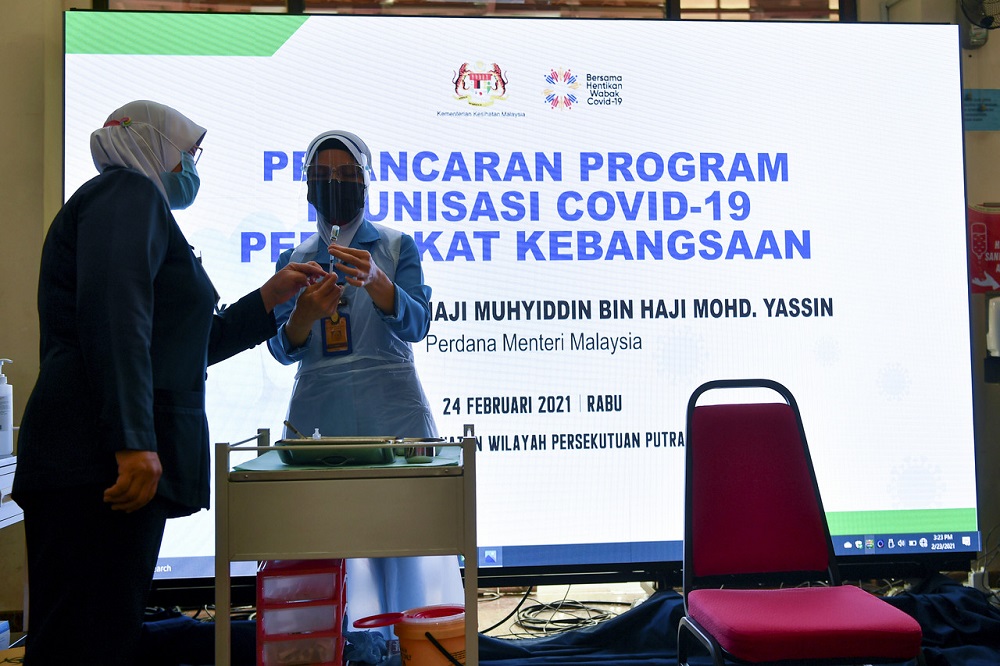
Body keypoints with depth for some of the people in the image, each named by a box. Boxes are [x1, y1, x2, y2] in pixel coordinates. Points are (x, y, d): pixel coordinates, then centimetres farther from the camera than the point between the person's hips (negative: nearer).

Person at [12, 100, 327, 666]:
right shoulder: (130, 193, -1)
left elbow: (189, 347, 34)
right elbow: (114, 317, -19)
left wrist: (269, 297, 31)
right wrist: (133, 443, -26)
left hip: (104, 468, 10)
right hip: (102, 464, -10)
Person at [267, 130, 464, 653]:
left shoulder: (397, 247, 8)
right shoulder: (294, 260, 15)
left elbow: (416, 324, -6)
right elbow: (283, 350, 6)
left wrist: (375, 281, -25)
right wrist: (304, 313, -16)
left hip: (392, 411, -2)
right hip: (319, 414, 2)